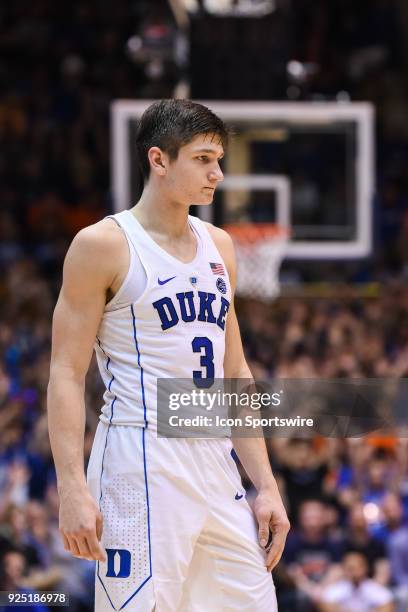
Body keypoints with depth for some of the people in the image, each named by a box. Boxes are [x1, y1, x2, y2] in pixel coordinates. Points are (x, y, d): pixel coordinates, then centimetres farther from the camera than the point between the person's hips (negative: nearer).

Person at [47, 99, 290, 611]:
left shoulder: (218, 246, 16)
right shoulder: (104, 245, -4)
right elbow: (66, 374, -7)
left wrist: (265, 485, 14)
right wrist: (73, 489, -17)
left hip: (215, 460, 7)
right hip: (142, 464, -7)